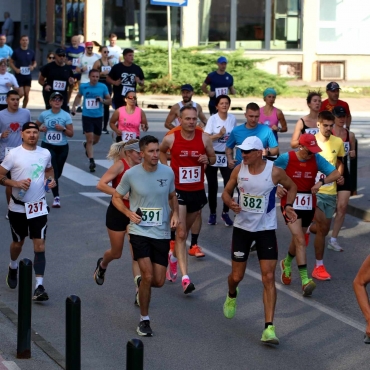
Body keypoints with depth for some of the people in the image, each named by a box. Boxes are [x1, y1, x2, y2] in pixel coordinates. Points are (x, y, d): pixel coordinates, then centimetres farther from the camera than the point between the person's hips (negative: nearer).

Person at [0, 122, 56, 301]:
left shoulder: (45, 153, 1)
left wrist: (51, 179, 0)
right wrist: (17, 183, -22)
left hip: (39, 207, 1)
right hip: (18, 207, -1)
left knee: (40, 246, -8)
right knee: (18, 243, 17)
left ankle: (39, 287, -11)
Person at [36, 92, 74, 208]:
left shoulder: (66, 116, -4)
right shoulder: (44, 114, -1)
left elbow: (71, 134, -3)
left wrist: (63, 129, -21)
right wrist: (40, 129, -9)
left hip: (62, 147, 2)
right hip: (48, 146, -2)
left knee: (58, 172, 13)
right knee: (53, 171, -16)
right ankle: (56, 197, -14)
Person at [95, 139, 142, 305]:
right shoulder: (120, 165, -14)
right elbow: (101, 184, -21)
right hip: (117, 212, -4)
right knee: (116, 253, 13)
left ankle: (139, 289, -10)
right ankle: (102, 265, 47)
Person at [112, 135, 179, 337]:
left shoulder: (167, 172, -2)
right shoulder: (131, 174, -8)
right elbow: (116, 197, 4)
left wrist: (175, 213, -3)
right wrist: (129, 213, -13)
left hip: (162, 233, 3)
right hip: (139, 231, -3)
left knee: (158, 281, 2)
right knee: (148, 276, -13)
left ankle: (142, 289, 40)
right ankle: (144, 320, 5)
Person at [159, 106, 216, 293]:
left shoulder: (204, 138, -6)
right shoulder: (171, 139, -9)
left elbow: (213, 157, 8)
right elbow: (161, 151, 13)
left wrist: (208, 160, -15)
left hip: (198, 191, 3)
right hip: (178, 191, -3)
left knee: (185, 231, 20)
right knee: (181, 233, -12)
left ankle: (174, 258, 48)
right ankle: (185, 278, -17)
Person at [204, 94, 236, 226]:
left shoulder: (233, 119, 0)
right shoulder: (213, 119, -9)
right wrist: (219, 135, -26)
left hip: (226, 156, 2)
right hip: (212, 155, -2)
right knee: (212, 186, 5)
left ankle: (225, 213, 9)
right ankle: (212, 213, 19)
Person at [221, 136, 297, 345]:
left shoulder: (274, 172, -13)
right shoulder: (239, 170, -6)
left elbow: (292, 187, 6)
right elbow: (226, 192, 7)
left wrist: (289, 206, -12)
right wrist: (231, 203, -16)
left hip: (266, 230, -2)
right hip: (242, 227, 2)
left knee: (269, 278, -9)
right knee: (237, 276, 11)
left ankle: (269, 328, -11)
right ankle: (232, 296, 50)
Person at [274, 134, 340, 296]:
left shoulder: (317, 159, -7)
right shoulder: (286, 158, -12)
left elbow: (336, 174, -10)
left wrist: (321, 182, -26)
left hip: (308, 205, 4)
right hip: (290, 203, -4)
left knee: (297, 239, 20)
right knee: (300, 240, -17)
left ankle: (287, 263, 51)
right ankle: (305, 280, -22)